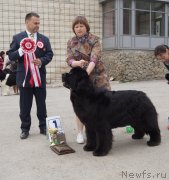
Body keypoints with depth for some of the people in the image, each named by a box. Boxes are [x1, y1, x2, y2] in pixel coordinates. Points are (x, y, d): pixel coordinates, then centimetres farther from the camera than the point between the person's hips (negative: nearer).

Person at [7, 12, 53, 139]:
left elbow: (49, 54, 5)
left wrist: (42, 61, -15)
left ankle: (43, 126, 22)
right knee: (25, 106, 7)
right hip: (24, 77, -1)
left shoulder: (44, 39, 7)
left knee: (41, 104, 10)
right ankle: (25, 129, 19)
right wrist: (21, 50, -18)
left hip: (40, 77, 1)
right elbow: (11, 56, 0)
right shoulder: (17, 38, 3)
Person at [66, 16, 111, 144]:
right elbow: (69, 60, -5)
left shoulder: (94, 39, -6)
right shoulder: (71, 42, 5)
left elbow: (95, 58, -19)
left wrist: (86, 72, -35)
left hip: (97, 75, -2)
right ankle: (80, 132, 15)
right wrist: (77, 63, -29)